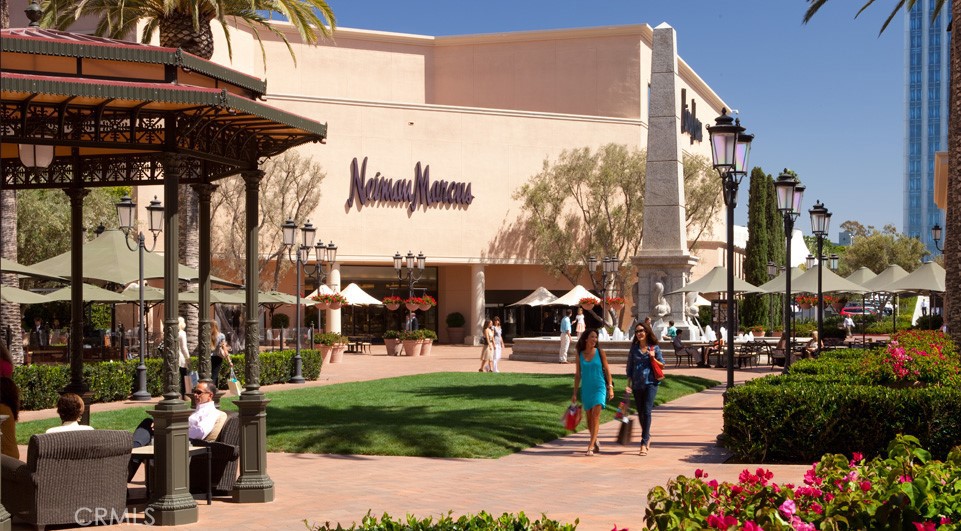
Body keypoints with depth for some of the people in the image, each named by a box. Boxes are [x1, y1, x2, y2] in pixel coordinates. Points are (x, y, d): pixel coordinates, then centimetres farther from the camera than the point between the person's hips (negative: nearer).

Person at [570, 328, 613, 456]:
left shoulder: (600, 353, 0)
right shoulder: (580, 355, 4)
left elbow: (607, 370, 3)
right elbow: (577, 375, 9)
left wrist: (610, 387, -4)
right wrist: (575, 393, 8)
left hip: (599, 388, -3)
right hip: (586, 389, 3)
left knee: (595, 416, -14)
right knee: (589, 418, 9)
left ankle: (591, 447, -17)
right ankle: (595, 443, 29)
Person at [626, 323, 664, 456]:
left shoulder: (654, 348, 2)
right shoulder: (634, 348, 9)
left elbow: (662, 365, 5)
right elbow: (630, 366, 12)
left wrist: (653, 358, -13)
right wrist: (629, 384, 5)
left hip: (650, 383, -4)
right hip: (637, 384, 4)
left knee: (647, 412, -13)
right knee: (640, 413, 10)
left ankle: (644, 444, -14)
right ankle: (647, 438, 30)